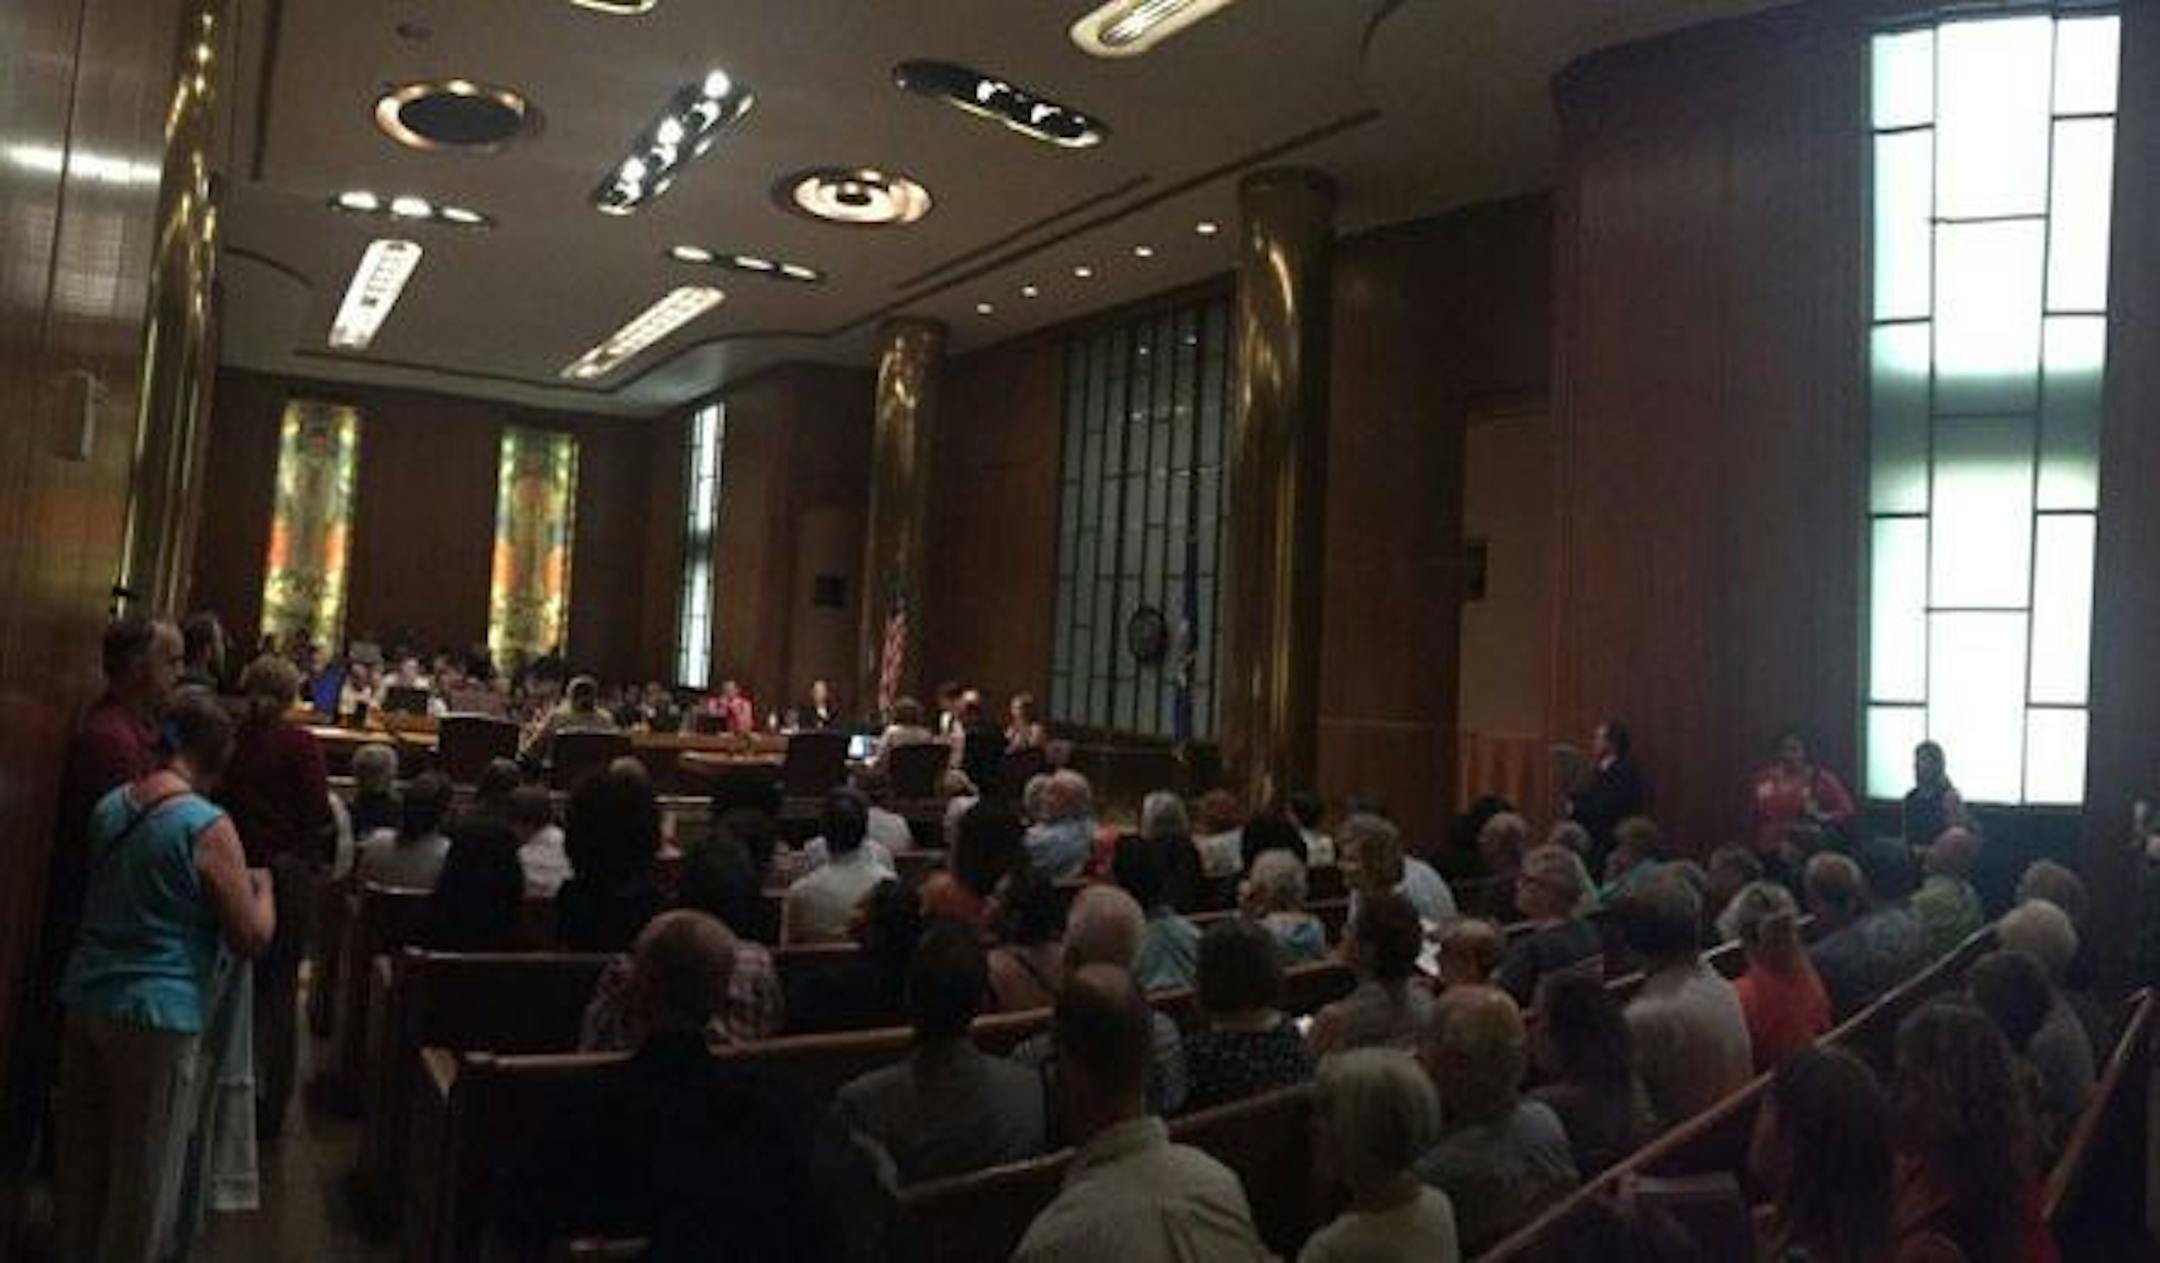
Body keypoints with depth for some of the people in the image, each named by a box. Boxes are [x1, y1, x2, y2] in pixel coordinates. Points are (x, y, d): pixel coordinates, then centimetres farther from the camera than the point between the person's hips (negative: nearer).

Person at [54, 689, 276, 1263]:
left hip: (83, 999, 7)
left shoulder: (109, 805, 2)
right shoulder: (208, 828, -18)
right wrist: (263, 885, 3)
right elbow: (252, 938, -14)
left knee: (82, 1149, 22)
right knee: (145, 1169, 9)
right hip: (157, 1015, -7)